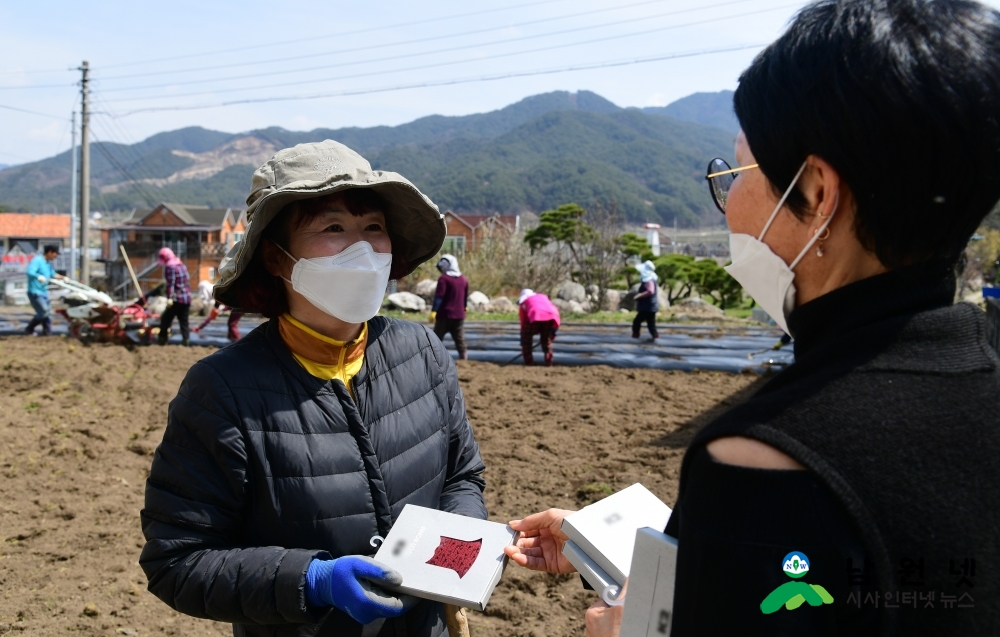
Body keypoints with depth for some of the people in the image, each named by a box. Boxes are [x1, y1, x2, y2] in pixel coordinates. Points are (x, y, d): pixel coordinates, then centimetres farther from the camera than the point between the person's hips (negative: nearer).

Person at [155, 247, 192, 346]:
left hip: (177, 299, -8)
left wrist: (169, 298, -24)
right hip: (187, 298, 8)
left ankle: (161, 340, 6)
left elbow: (170, 283, -18)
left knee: (165, 318, 3)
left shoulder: (169, 267, -9)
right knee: (184, 321, 9)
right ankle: (186, 340, 3)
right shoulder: (182, 265, 16)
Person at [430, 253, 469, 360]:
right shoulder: (464, 280, 11)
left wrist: (433, 311, -20)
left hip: (444, 315, -5)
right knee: (460, 340, 6)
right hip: (459, 315, 5)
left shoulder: (444, 279, -9)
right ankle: (464, 359, 2)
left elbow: (439, 296, -17)